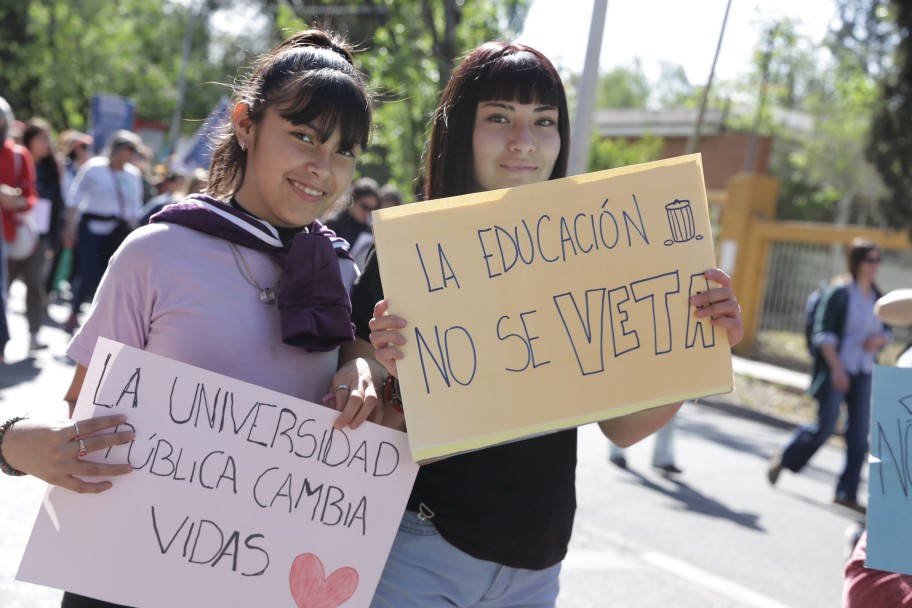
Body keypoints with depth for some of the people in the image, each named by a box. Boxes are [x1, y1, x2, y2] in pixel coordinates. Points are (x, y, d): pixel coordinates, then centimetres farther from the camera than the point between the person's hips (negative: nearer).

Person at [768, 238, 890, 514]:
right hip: (835, 371, -6)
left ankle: (847, 493, 9)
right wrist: (836, 368, -18)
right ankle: (783, 459, 21)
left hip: (863, 374, 6)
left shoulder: (877, 297, 9)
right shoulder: (839, 292, -9)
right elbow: (824, 334, -12)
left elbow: (886, 333, 19)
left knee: (860, 434, 2)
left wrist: (879, 340, -5)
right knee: (825, 427, -5)